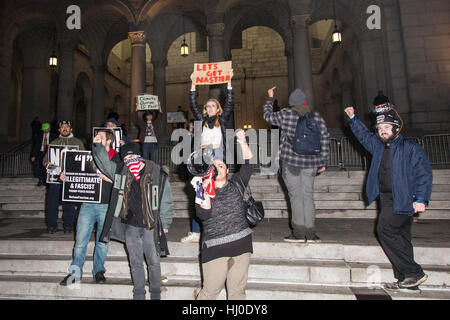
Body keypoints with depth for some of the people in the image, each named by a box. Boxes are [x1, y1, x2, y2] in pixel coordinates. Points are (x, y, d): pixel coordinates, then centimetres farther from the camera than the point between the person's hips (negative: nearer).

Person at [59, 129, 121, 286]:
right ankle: (75, 272, 18)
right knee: (80, 240, 4)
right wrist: (66, 177, 2)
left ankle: (99, 271, 23)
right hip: (87, 204, 3)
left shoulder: (117, 158, 0)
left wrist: (108, 178, -21)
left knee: (102, 241, 7)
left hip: (106, 205, -3)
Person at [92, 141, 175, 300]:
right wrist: (98, 145, -5)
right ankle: (138, 294, 34)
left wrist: (165, 223, -3)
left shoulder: (158, 174, -10)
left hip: (151, 226, -3)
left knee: (153, 261, 10)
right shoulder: (121, 171, 2)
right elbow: (104, 163, 11)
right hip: (130, 226, 3)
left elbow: (166, 201, -5)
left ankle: (155, 294, 30)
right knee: (135, 262, 16)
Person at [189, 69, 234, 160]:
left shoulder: (222, 120, 15)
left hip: (218, 151, 0)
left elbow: (230, 105, 8)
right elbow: (193, 106, 14)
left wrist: (229, 82, 3)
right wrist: (193, 84, 9)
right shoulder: (202, 120, 18)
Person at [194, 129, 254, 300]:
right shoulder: (203, 191, 3)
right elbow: (203, 215, -12)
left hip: (241, 243, 3)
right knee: (210, 290, 1)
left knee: (238, 290, 10)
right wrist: (206, 192, -20)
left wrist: (242, 141, -5)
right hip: (215, 247, -2)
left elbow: (249, 163, 2)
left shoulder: (236, 184, 10)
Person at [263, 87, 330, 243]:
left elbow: (268, 115, 14)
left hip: (290, 161, -3)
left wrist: (270, 98, 30)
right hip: (311, 162, 3)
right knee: (308, 195, 8)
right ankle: (310, 234, 11)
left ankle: (299, 233, 2)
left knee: (296, 196, 0)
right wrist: (323, 163, 14)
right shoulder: (317, 117, 7)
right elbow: (325, 141, 7)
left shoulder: (286, 114, -3)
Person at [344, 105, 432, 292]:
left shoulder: (411, 148, -5)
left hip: (403, 200, -7)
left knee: (385, 230, -16)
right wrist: (353, 119, 26)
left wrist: (421, 199, -16)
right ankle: (406, 281, 14)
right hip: (387, 199, 7)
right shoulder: (378, 146, 15)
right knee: (400, 237, 8)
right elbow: (364, 135, 31)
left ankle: (414, 272, -4)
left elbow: (424, 174, -9)